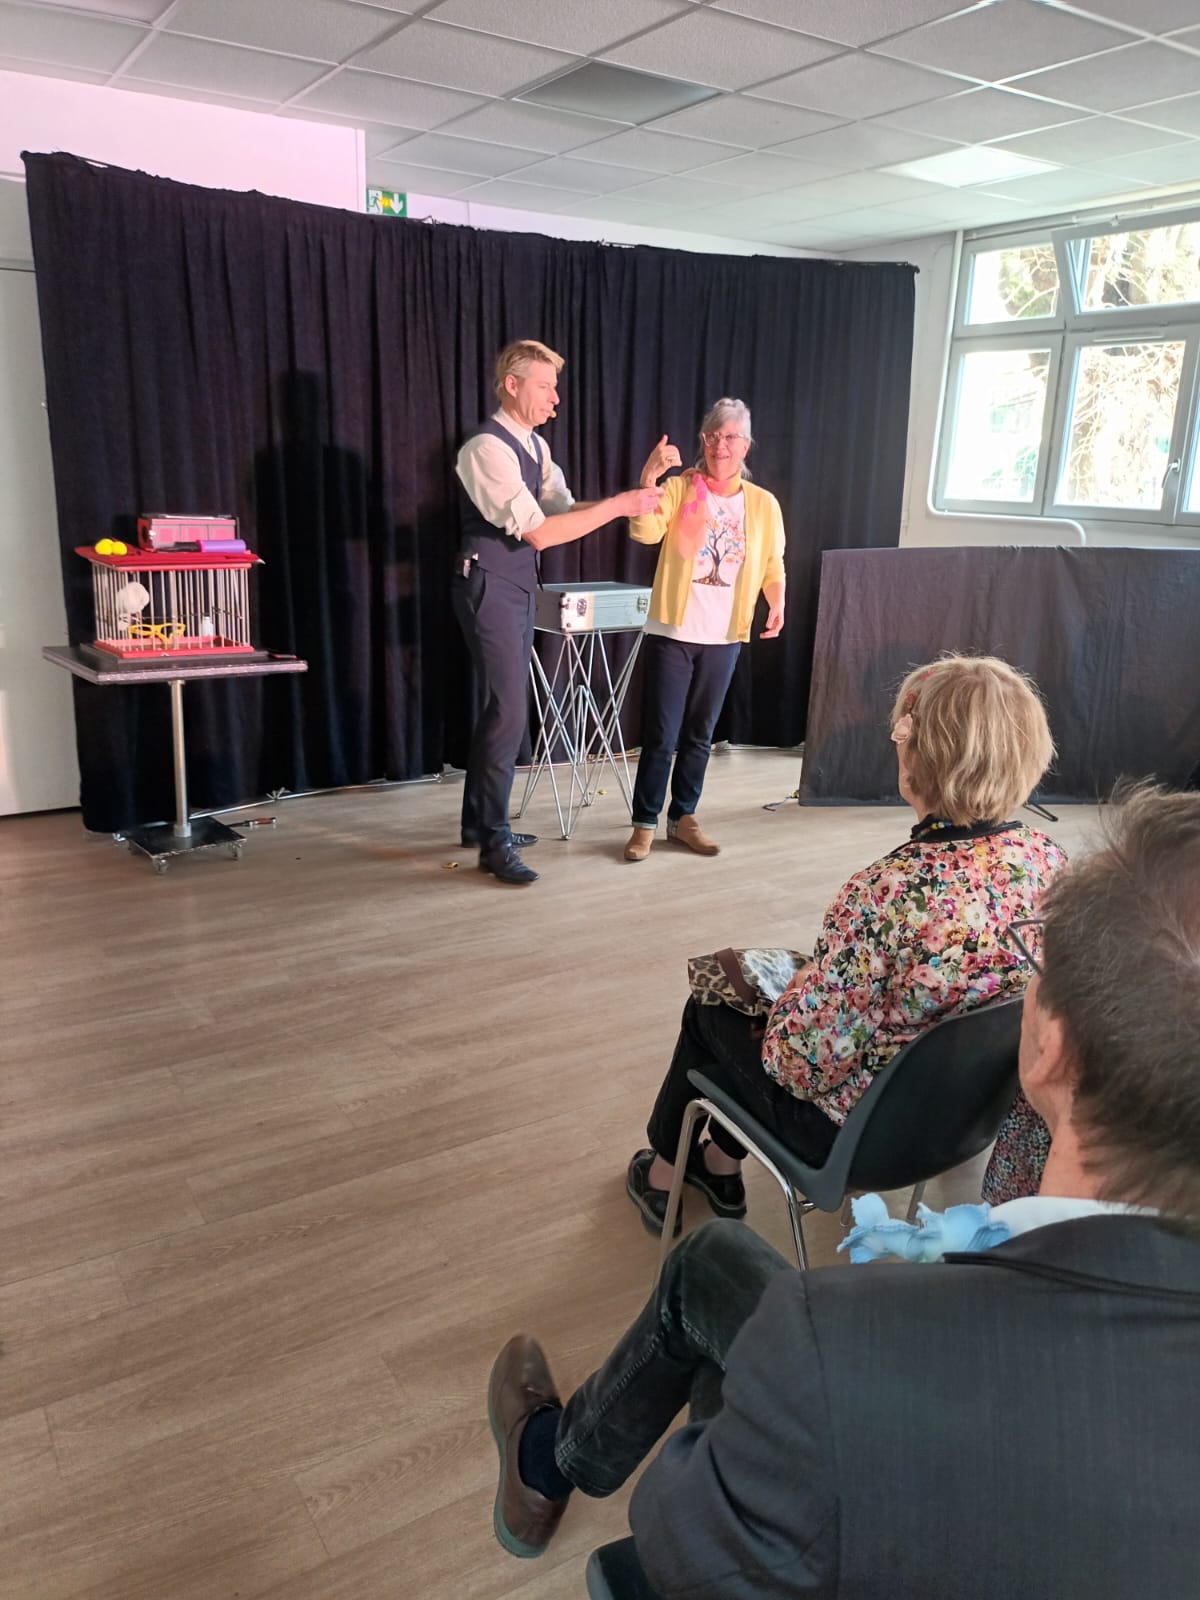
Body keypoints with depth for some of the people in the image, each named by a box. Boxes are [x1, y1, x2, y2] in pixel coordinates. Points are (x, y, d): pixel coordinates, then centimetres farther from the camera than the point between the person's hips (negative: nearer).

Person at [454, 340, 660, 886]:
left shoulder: (534, 446, 12)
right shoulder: (487, 448, -18)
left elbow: (565, 508, 10)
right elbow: (539, 532, -24)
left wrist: (630, 498, -6)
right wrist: (618, 505, -22)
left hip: (518, 589, 10)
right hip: (489, 588, -10)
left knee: (499, 707, 14)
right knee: (509, 711, -10)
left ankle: (478, 822, 27)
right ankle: (494, 841, 0)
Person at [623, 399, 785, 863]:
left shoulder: (764, 504, 5)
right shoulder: (679, 487, -2)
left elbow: (772, 563, 13)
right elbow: (646, 533, -17)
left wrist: (777, 602, -5)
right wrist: (648, 478, -28)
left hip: (724, 638, 3)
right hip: (671, 633, -3)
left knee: (699, 735, 13)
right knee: (661, 736, -2)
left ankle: (683, 817, 26)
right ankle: (644, 823, 10)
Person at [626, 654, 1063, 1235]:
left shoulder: (891, 891, -36)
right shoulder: (1049, 858, -13)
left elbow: (809, 1059, -31)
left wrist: (779, 1012, -7)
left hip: (860, 1132, -6)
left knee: (711, 1009, 21)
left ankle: (661, 1172, 46)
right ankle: (719, 1164, 46)